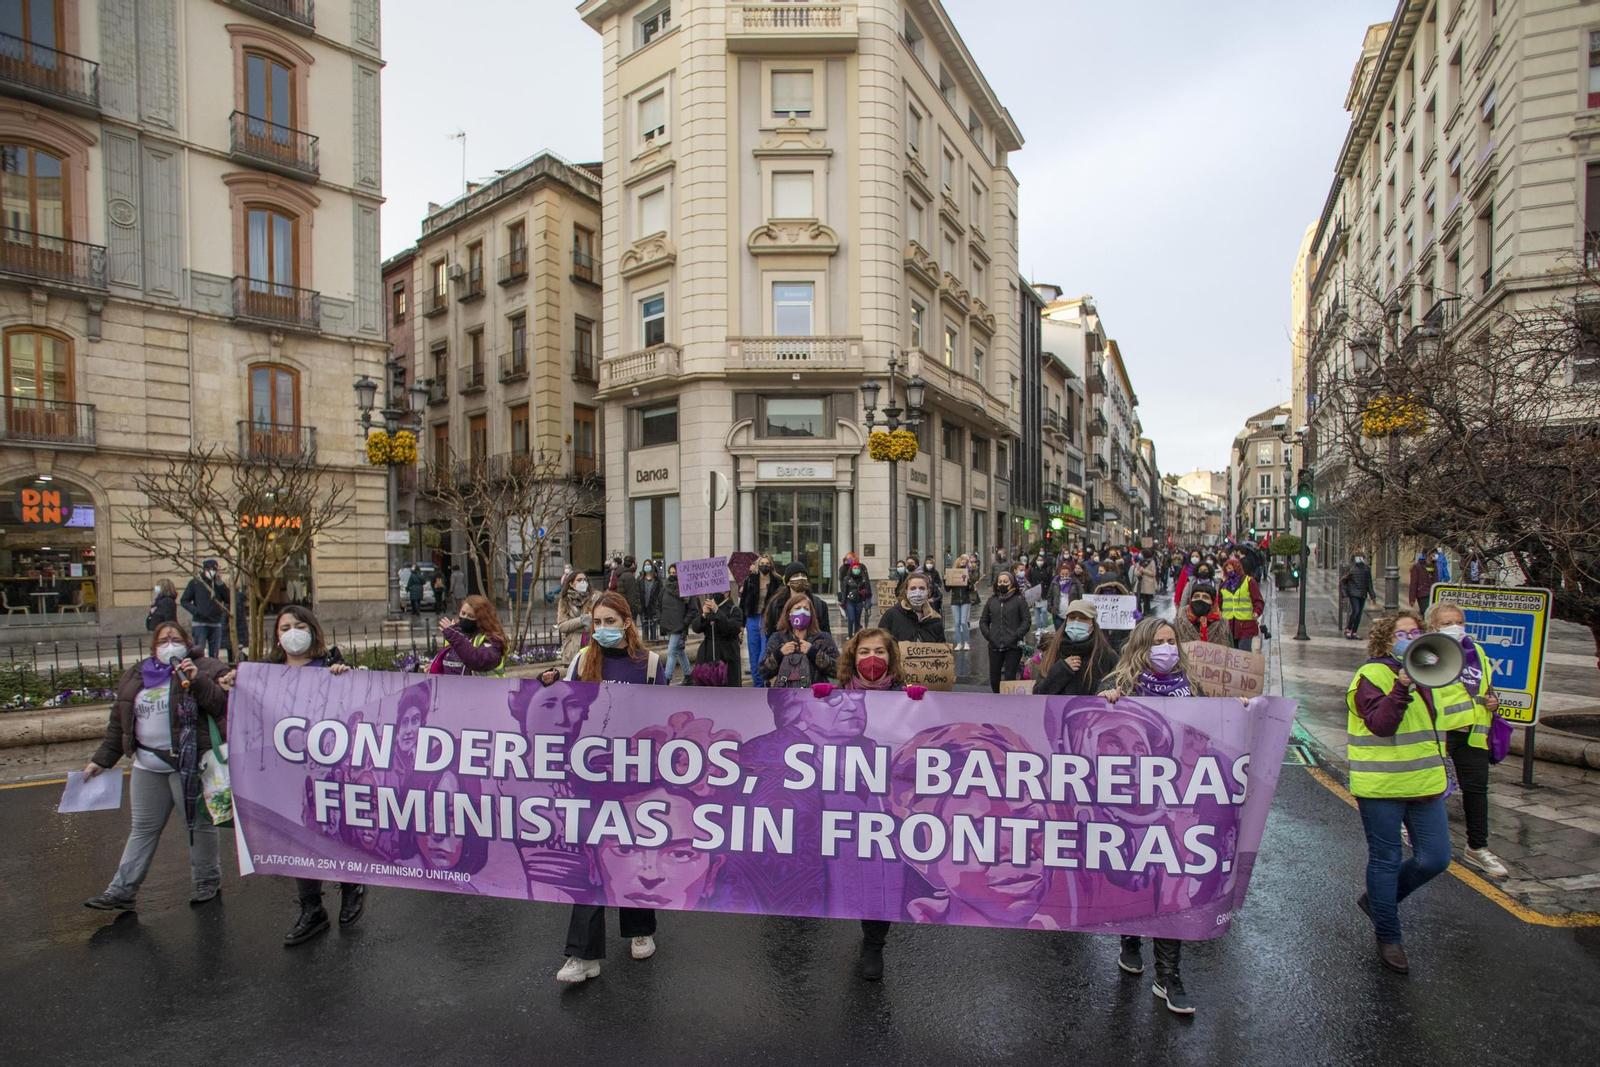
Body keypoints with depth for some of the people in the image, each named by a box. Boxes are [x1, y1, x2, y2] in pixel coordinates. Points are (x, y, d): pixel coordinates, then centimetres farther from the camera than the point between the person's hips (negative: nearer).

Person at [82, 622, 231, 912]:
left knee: (199, 823, 6)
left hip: (190, 763, -5)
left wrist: (197, 680, -27)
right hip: (147, 766, 6)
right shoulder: (135, 676, 13)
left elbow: (223, 702, -18)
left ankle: (208, 882, 21)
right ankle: (122, 890, 23)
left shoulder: (206, 669, -5)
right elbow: (119, 722, 19)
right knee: (143, 829, 14)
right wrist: (101, 759, 18)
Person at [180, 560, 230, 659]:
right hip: (199, 623, -3)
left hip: (216, 624, 3)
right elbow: (184, 601, 3)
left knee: (215, 654, 7)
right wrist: (196, 611, -12)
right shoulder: (195, 583, 3)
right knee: (199, 651, -9)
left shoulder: (218, 583, 11)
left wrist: (221, 585, -9)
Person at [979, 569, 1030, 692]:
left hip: (1013, 647, -4)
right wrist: (988, 635, 0)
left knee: (1010, 677, -4)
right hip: (995, 646, 4)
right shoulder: (991, 601, 13)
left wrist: (1016, 636, -13)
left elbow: (1026, 621, -1)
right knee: (994, 678, 9)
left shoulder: (1019, 600, 2)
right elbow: (983, 621, 16)